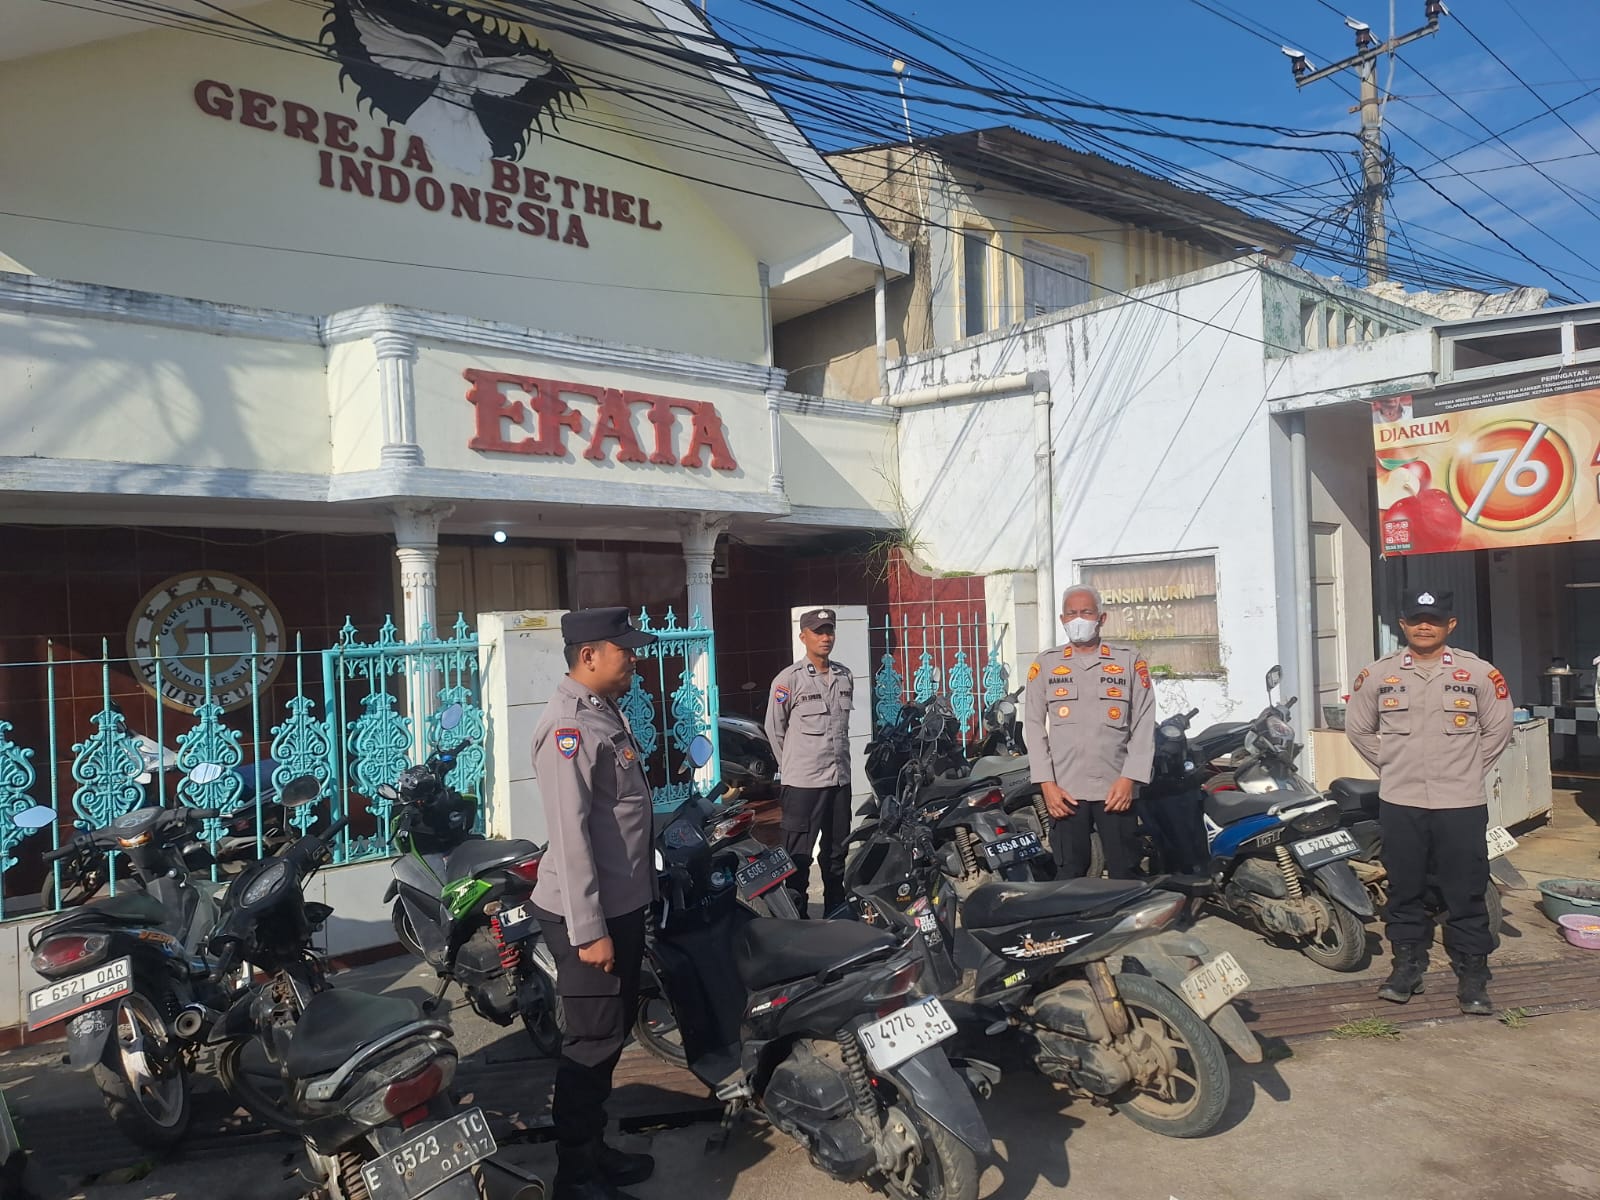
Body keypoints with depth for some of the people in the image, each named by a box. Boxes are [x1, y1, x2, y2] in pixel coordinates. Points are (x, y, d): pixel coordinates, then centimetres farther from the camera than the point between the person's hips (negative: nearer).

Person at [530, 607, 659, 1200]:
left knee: (611, 1035, 20)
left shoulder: (607, 712, 11)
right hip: (591, 914, -10)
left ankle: (594, 1150, 35)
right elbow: (570, 834, -25)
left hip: (623, 904, 10)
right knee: (592, 1043, 0)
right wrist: (588, 929, -24)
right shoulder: (570, 726, -21)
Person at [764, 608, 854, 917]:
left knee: (836, 855, 17)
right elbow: (774, 729, 0)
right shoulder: (789, 679, -8)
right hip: (802, 784, -6)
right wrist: (793, 766, 5)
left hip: (840, 779, 6)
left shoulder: (845, 676, 8)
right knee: (799, 858, -2)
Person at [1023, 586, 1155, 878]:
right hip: (1065, 791, 1)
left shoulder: (1129, 660, 6)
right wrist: (1047, 784, -2)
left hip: (1117, 789, -1)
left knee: (1126, 875, 3)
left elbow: (1144, 723, 3)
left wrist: (1129, 779, -7)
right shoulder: (1045, 665, 9)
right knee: (1069, 876, 4)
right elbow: (1033, 725, 7)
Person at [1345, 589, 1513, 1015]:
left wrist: (1467, 769, 5)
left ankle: (1472, 973, 17)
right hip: (1399, 805, 1)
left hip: (1461, 805, -1)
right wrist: (1392, 766, 8)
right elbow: (1358, 728, 11)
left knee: (1467, 894, 4)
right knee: (1404, 891, 11)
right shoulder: (1379, 675, 2)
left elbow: (1497, 729, 7)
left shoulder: (1479, 673, -2)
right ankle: (1407, 963, 24)